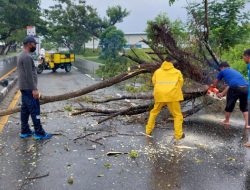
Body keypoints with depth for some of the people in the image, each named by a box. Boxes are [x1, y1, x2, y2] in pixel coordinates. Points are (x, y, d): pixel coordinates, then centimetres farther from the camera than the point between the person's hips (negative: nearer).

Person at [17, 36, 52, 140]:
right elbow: (29, 75, -22)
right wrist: (34, 89, -22)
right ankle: (39, 133, -1)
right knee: (34, 110, -6)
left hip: (24, 88, 10)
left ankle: (25, 131, 19)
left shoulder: (22, 56, 16)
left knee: (25, 109, 12)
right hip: (28, 88, -10)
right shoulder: (27, 57, -17)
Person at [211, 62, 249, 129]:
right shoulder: (234, 71, 34)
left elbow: (215, 83, 31)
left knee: (229, 105, 16)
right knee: (244, 107, 22)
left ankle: (226, 121, 33)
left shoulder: (223, 71, 18)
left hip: (235, 88, -5)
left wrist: (213, 86, 53)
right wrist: (223, 93, 47)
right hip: (245, 88, 5)